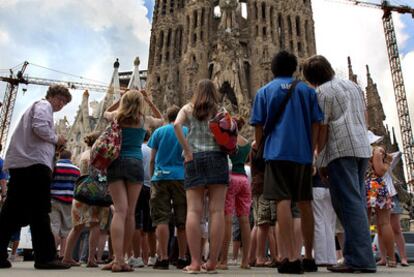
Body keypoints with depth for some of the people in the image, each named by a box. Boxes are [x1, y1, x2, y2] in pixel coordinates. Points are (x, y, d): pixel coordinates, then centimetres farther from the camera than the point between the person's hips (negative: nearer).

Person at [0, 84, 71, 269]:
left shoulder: (35, 107, 33)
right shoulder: (43, 105, 3)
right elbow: (39, 127, -16)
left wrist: (54, 146, 20)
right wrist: (56, 139, -1)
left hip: (19, 164, 10)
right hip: (34, 163, -10)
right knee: (39, 212, -11)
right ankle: (45, 257, -9)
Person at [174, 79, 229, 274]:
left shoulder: (188, 108, 16)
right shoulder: (220, 110, 14)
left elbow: (176, 124, -5)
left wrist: (187, 151, -3)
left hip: (195, 159, 1)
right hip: (217, 157, 0)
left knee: (193, 211, -3)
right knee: (217, 210, -2)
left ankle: (195, 262, -7)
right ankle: (212, 262, -2)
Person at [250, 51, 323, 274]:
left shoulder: (264, 91, 9)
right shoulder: (307, 90, 14)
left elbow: (258, 127, 5)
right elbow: (316, 124, 8)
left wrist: (259, 149, 17)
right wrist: (311, 151, 14)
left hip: (277, 152, -3)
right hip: (303, 153, 3)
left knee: (283, 202, -8)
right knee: (305, 203, 9)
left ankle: (291, 258, -15)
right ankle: (308, 258, 18)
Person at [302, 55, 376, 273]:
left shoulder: (322, 91, -2)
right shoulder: (353, 85, 21)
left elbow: (323, 127, -7)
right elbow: (364, 117, 22)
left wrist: (319, 157, -1)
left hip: (341, 150, -8)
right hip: (362, 148, 8)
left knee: (349, 203, -9)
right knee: (357, 202, 9)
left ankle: (358, 259, -9)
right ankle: (365, 258, 11)